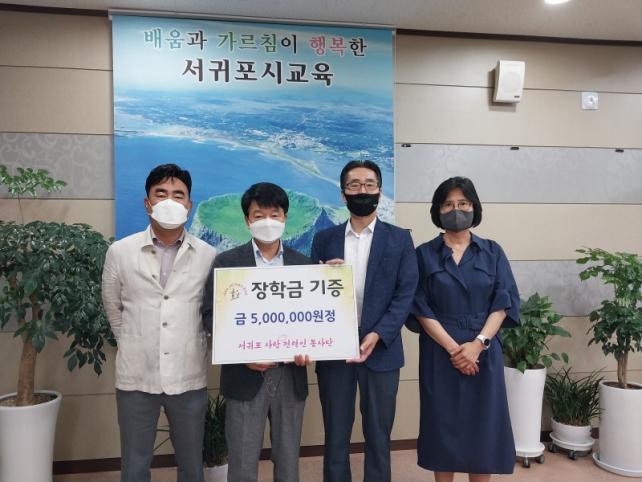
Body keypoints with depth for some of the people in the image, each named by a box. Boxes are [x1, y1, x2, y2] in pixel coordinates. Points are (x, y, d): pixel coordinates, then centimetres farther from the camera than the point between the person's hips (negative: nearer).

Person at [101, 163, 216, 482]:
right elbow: (113, 307, 11)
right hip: (135, 378, 0)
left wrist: (189, 344, 8)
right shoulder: (120, 252, -2)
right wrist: (134, 344, 12)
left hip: (189, 378, 0)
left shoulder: (208, 256, -3)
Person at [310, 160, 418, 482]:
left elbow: (405, 295, -3)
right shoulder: (324, 239, 7)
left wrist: (377, 335, -14)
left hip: (381, 350, -1)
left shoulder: (400, 239, 4)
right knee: (335, 437, 10)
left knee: (378, 438, 11)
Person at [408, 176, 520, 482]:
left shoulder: (492, 252, 6)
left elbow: (504, 302, -2)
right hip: (439, 353, -1)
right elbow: (420, 308, -5)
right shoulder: (424, 254, 1)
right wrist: (453, 347, -14)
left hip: (484, 352, 1)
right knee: (443, 425, 5)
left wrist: (478, 343, -15)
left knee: (482, 426, 6)